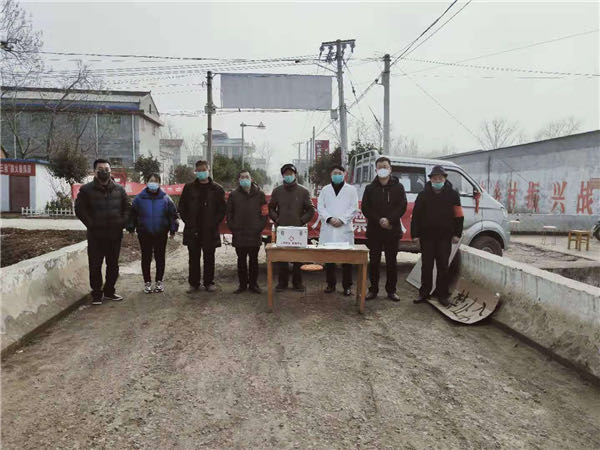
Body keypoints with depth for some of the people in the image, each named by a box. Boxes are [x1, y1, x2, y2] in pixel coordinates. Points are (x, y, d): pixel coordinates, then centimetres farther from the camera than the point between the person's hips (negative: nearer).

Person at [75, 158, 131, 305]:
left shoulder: (119, 189, 7)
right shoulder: (86, 190, -1)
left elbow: (127, 207, 12)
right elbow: (80, 210, -3)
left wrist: (122, 222, 0)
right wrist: (91, 224, -10)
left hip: (115, 235, 3)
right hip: (95, 236, -3)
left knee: (113, 265, 11)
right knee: (95, 266, 1)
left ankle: (109, 291, 25)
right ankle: (96, 294, 14)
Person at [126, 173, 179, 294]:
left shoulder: (165, 198, -1)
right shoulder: (139, 198, 0)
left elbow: (173, 215, 3)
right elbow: (133, 214, 7)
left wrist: (173, 230, 0)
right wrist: (131, 228, 4)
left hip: (161, 234, 0)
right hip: (144, 235, 0)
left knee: (160, 258, 8)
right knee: (146, 258, 8)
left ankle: (159, 281, 21)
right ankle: (147, 282, 19)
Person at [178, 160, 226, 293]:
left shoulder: (217, 189, 3)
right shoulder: (189, 188, 7)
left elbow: (222, 208, 3)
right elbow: (182, 207, 9)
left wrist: (214, 223, -6)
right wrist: (188, 222, -2)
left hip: (210, 231, -1)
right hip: (192, 231, 1)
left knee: (209, 258, 7)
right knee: (193, 258, 8)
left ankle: (209, 282, 18)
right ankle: (194, 283, 18)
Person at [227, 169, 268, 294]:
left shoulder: (259, 194, 3)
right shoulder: (233, 195, 5)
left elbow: (264, 213, 3)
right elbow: (229, 214, 7)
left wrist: (259, 228, -7)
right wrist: (233, 228, -3)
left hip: (254, 234, -1)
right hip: (239, 235, 1)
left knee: (254, 260, 7)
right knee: (241, 260, 8)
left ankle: (253, 284, 17)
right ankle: (242, 284, 18)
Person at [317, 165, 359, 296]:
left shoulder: (351, 189, 9)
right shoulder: (325, 190, 14)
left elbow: (354, 208, 1)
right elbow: (320, 207, 6)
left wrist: (342, 220, -10)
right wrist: (329, 218, -11)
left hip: (345, 229, -2)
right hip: (328, 229, 2)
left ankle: (347, 286, 8)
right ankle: (330, 284, 16)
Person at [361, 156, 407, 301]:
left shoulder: (398, 187, 5)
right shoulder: (370, 188, 6)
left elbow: (402, 207, -3)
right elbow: (365, 208, 0)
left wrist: (389, 220, -17)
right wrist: (379, 220, -14)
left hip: (392, 230, 0)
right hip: (374, 231, 1)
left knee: (391, 262, 6)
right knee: (374, 261, 5)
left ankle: (391, 290, 16)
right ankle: (373, 289, 14)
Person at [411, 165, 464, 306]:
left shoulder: (452, 194, 4)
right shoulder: (423, 194, 4)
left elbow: (458, 216, 6)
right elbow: (415, 215, 4)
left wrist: (457, 234, 0)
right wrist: (415, 234, -2)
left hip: (445, 236, 0)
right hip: (426, 235, 0)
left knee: (443, 266, 5)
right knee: (426, 266, 6)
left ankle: (442, 294, 14)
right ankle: (424, 293, 15)